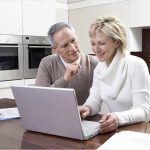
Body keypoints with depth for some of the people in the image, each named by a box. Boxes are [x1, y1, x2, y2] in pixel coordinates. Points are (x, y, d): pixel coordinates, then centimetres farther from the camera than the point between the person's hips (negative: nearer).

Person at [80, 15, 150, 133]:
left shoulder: (136, 65, -15)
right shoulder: (99, 67, 3)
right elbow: (95, 100, 0)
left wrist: (119, 118, -37)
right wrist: (88, 108, -22)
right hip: (116, 129, 4)